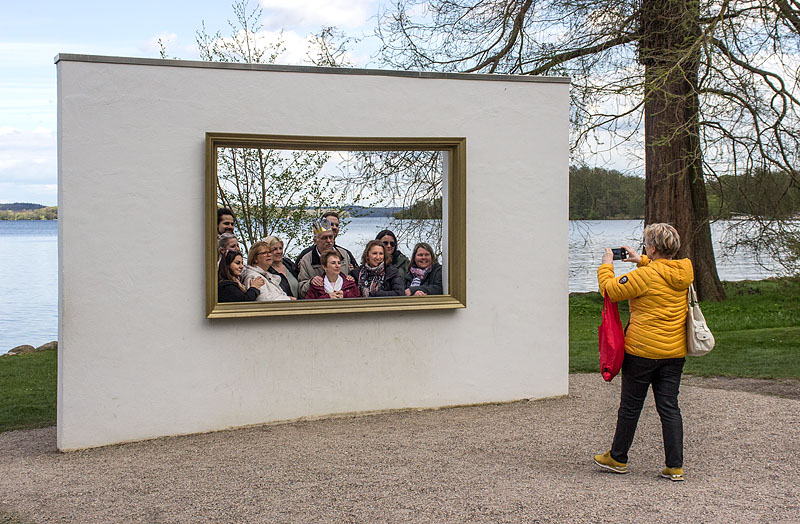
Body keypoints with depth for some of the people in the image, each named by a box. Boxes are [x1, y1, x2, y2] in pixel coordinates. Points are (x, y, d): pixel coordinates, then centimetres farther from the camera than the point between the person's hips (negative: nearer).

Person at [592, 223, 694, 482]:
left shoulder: (645, 276, -18)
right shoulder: (684, 273, 4)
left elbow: (611, 289, -12)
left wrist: (606, 265, 3)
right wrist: (641, 261, 25)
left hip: (642, 350, -6)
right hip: (674, 352, 6)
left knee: (630, 405, 8)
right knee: (669, 407, 8)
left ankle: (618, 458, 23)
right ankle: (675, 466, 6)